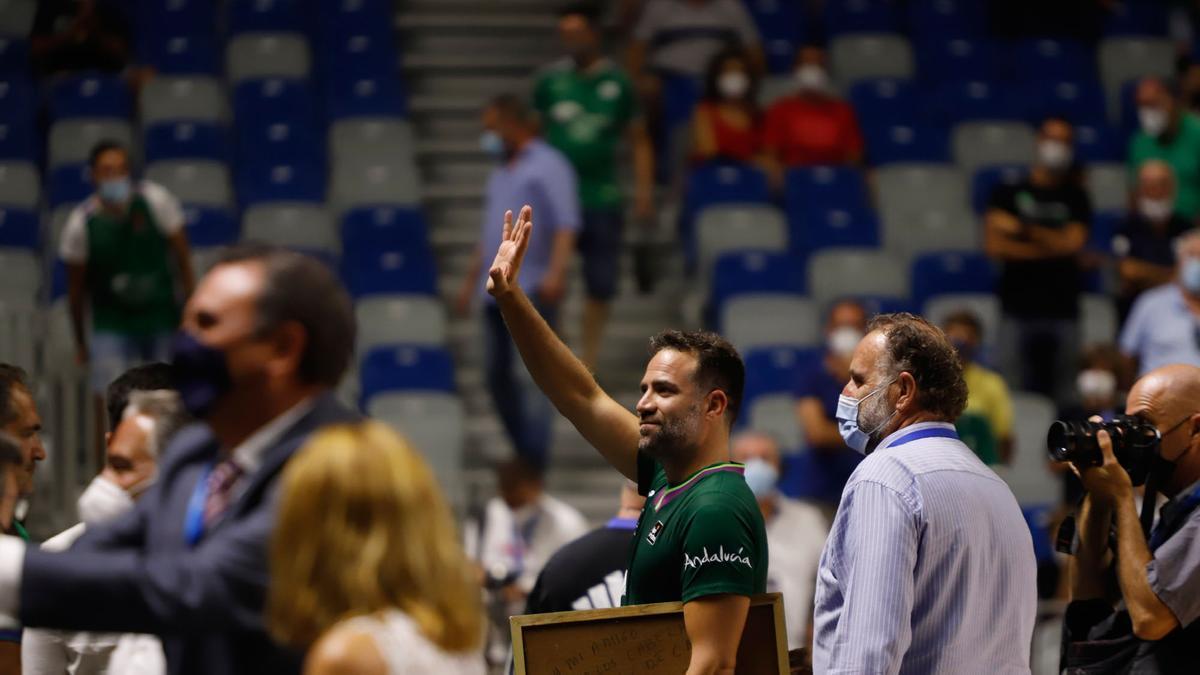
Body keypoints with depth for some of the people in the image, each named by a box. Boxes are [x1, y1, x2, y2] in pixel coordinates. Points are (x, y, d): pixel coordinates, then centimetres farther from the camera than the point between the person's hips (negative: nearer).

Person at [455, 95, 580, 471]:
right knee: (499, 376, 7)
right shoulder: (501, 173, 22)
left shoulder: (547, 165, -4)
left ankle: (535, 463, -12)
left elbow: (566, 224, -15)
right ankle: (524, 455, 17)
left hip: (532, 289, -9)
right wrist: (472, 278, 28)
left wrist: (556, 271, -28)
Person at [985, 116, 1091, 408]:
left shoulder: (1075, 199, 13)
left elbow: (1073, 242, -3)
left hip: (1062, 310, 1)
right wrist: (1049, 248, -4)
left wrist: (1023, 229, -8)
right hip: (1018, 310, -1)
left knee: (1060, 398, -2)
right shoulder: (1008, 194, 9)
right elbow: (995, 246, -2)